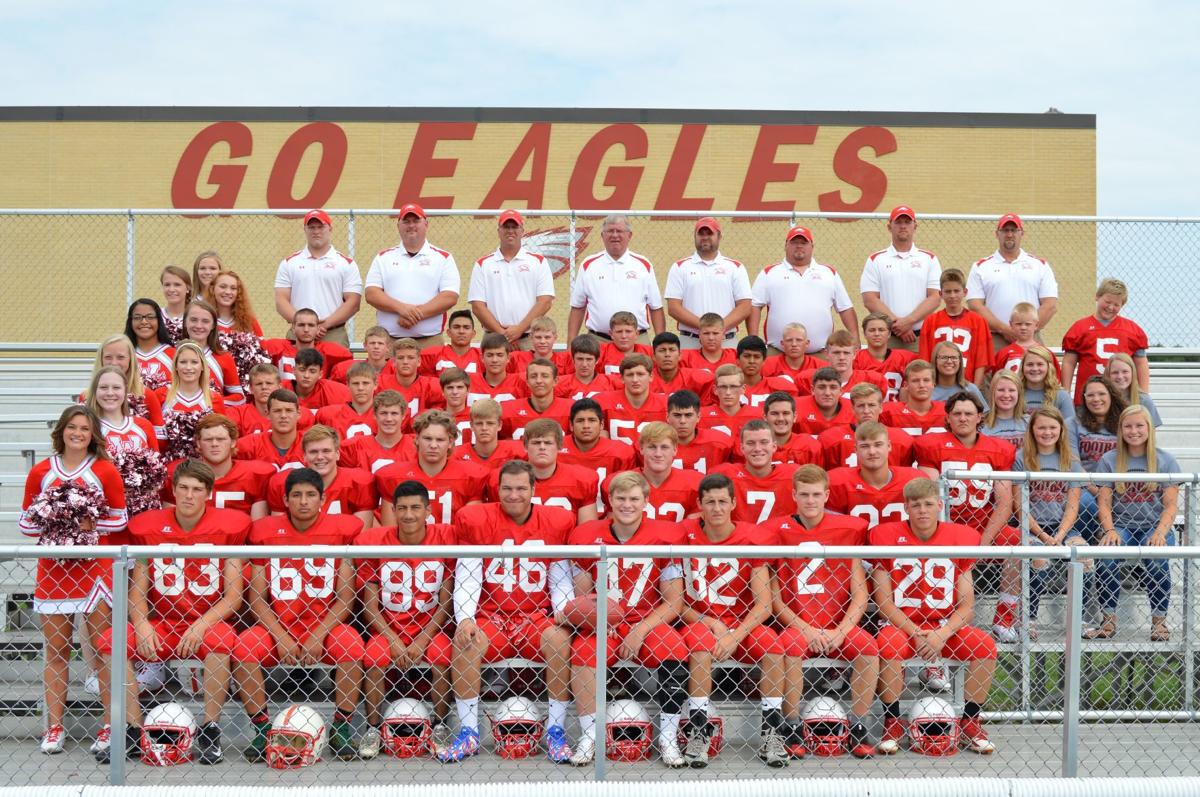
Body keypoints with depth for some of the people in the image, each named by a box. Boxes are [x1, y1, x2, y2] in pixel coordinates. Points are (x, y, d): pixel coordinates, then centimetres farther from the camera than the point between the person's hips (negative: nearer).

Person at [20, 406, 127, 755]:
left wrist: (91, 526, -14)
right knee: (56, 649, 5)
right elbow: (26, 521, 8)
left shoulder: (105, 471, 1)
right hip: (53, 569, 2)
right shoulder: (40, 472, 6)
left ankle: (110, 726, 6)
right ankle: (55, 727, 13)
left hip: (96, 569, -2)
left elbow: (120, 520, 2)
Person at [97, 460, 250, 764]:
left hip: (208, 624, -3)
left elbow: (233, 596, -6)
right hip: (162, 626, 3)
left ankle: (210, 731, -18)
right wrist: (142, 624, -16)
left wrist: (202, 624, -21)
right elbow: (137, 590, 4)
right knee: (111, 640, -22)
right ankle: (133, 731, -10)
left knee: (221, 639, -35)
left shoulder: (228, 526, -5)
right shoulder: (148, 526, 1)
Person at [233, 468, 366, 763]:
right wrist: (281, 638, -13)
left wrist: (319, 636, -15)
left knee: (352, 647, -30)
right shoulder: (266, 531, 0)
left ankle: (342, 728, -12)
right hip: (277, 626, 1)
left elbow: (345, 596, -4)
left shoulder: (341, 529, -3)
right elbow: (256, 597, 0)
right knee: (243, 648, -26)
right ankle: (262, 731, -10)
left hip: (325, 626, -1)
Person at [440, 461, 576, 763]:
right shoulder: (476, 521, 1)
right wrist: (464, 620, -17)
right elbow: (466, 579, -2)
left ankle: (556, 731, -15)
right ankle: (469, 734, -16)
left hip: (536, 616, 0)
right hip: (490, 616, 0)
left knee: (561, 640, -29)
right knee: (465, 641, -29)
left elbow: (561, 582, 7)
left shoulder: (556, 522, 4)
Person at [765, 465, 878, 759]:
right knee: (790, 647, -32)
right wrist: (805, 629, -11)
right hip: (794, 624, -1)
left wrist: (841, 631, -11)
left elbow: (860, 591, 2)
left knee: (867, 647, -26)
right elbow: (774, 594, -1)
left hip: (838, 626, 1)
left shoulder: (849, 528, 4)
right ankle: (793, 730, -15)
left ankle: (858, 728, -9)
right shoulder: (778, 531, 1)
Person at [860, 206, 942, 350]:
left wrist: (908, 321, -12)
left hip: (921, 338, 1)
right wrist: (896, 323, -11)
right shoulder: (875, 260, 10)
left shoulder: (929, 259, 12)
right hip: (885, 338, 0)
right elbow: (870, 300, 0)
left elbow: (935, 297, 2)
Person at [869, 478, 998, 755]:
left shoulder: (959, 537, 0)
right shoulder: (887, 537, -5)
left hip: (945, 628, 2)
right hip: (901, 625, -2)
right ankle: (892, 723, -13)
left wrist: (942, 635, -18)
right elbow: (884, 601, -6)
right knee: (888, 646, -34)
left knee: (985, 646, -24)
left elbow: (966, 605, -2)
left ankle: (970, 724, -5)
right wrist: (916, 634, -17)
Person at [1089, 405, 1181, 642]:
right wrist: (1109, 530, -17)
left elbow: (1171, 505, 0)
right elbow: (1104, 502, 2)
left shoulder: (1166, 461, 6)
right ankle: (1108, 620, -22)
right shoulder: (1109, 460, 8)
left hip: (1155, 526, -1)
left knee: (1157, 558, -33)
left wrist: (1160, 533, -18)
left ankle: (1159, 620, -14)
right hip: (1121, 526, 1)